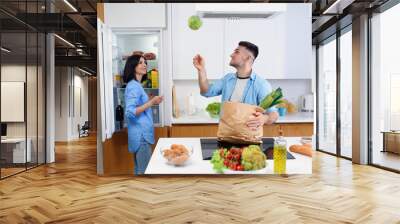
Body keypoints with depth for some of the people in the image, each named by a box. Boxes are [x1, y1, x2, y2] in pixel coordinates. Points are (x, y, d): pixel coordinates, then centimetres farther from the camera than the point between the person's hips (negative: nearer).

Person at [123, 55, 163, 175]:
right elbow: (130, 112, -24)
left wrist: (151, 102, 19)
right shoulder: (134, 86, -14)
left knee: (140, 170, 14)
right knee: (144, 171, -6)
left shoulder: (136, 85, 16)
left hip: (142, 133, 10)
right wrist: (151, 102, -23)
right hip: (141, 134, -10)